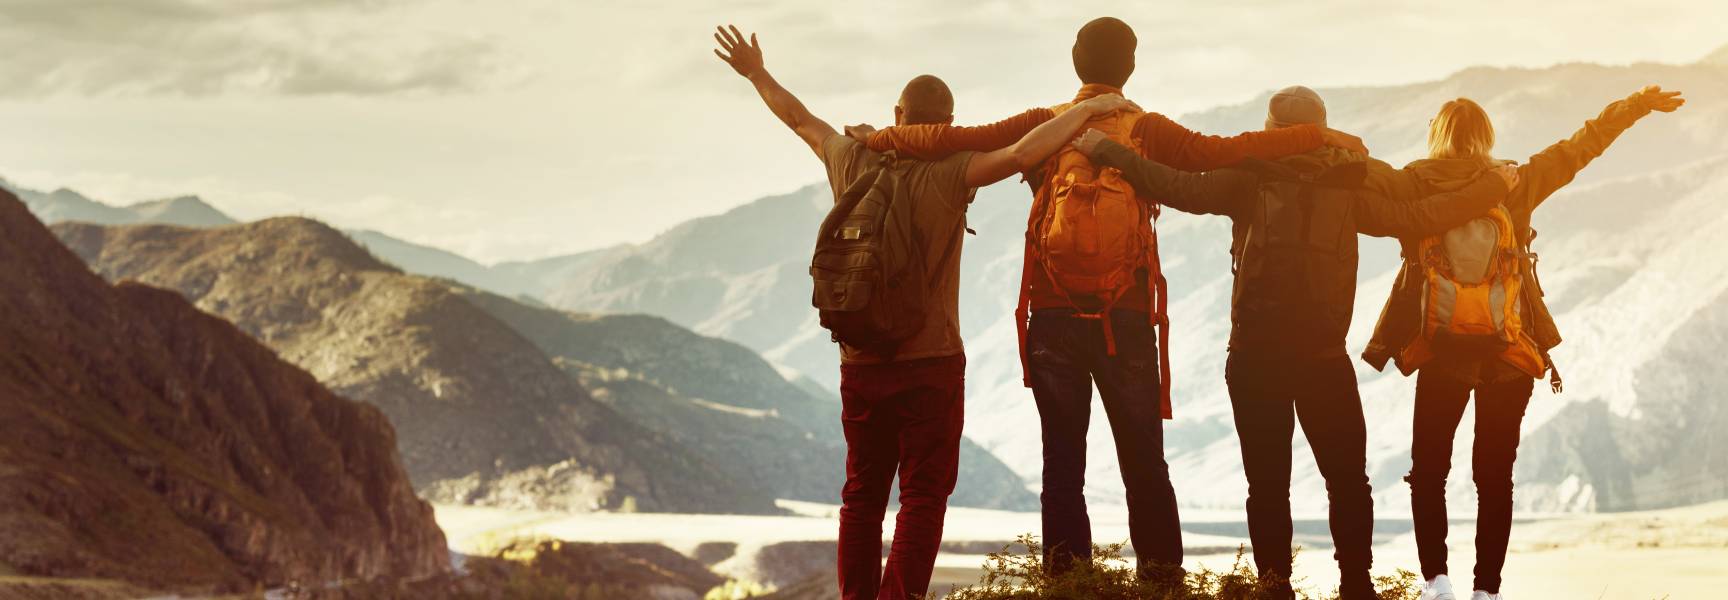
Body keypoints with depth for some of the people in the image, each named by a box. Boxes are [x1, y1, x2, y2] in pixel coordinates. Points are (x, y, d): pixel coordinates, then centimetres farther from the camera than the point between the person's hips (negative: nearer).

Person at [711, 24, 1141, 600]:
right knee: (923, 496, -2)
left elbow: (801, 119, 17)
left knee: (862, 494, 12)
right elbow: (1022, 153, -25)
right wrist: (1088, 108, -14)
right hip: (930, 363, -5)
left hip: (860, 363, 5)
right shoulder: (948, 175, -12)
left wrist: (757, 74, 33)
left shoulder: (854, 161, 2)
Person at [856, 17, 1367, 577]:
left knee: (1063, 463, 5)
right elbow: (1220, 152, -10)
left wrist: (878, 138, 12)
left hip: (1053, 317, 1)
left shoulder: (1042, 126, 2)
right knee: (1145, 464, 5)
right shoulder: (1147, 130, -2)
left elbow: (948, 140, -3)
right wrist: (1318, 136, -4)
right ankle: (1162, 578, 4)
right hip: (1126, 320, -1)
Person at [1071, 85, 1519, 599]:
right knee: (1347, 480, 11)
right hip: (1324, 361, 1)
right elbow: (1422, 218, 1)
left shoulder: (1249, 179, -5)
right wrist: (1493, 186, 14)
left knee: (1267, 483, 5)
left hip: (1254, 359, -1)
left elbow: (1179, 187, -13)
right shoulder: (1348, 185, 1)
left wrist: (1106, 151, -8)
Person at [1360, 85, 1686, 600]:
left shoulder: (1414, 186, -4)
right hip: (1510, 354, 1)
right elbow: (1579, 147, 9)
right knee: (1495, 475, 7)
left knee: (1428, 471, 9)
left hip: (1441, 350, -1)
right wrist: (1639, 105, 20)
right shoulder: (1514, 184, 0)